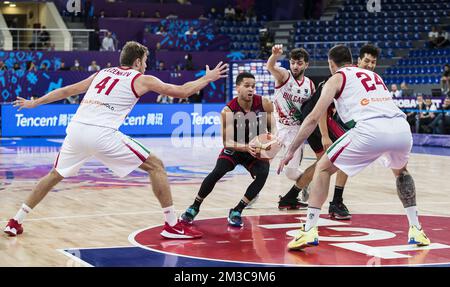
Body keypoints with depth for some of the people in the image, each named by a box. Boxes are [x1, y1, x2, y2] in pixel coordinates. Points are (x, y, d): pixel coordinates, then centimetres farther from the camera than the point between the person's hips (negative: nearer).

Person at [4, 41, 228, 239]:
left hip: (76, 130, 5)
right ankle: (172, 225, 3)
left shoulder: (102, 73, 26)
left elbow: (66, 91, 32)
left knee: (55, 175, 27)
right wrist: (208, 78, 28)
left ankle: (16, 222, 24)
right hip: (102, 134, -5)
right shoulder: (140, 79, 12)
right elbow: (182, 92, 13)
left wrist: (33, 103, 42)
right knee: (156, 166, 6)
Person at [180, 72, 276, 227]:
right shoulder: (228, 111, -23)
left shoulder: (264, 103, -17)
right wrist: (246, 148, -36)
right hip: (234, 149, -2)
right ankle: (195, 207, -2)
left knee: (262, 175, -24)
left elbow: (272, 128, -4)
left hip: (258, 150, 2)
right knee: (217, 173, -22)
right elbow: (227, 141, -19)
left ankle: (237, 211, -11)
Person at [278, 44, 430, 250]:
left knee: (323, 168, 15)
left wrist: (291, 151, 15)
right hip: (401, 127, 5)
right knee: (400, 171, 37)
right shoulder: (374, 75, 35)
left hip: (370, 129, -5)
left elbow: (313, 118, 11)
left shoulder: (336, 78, 19)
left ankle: (309, 231, 4)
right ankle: (416, 230, 31)